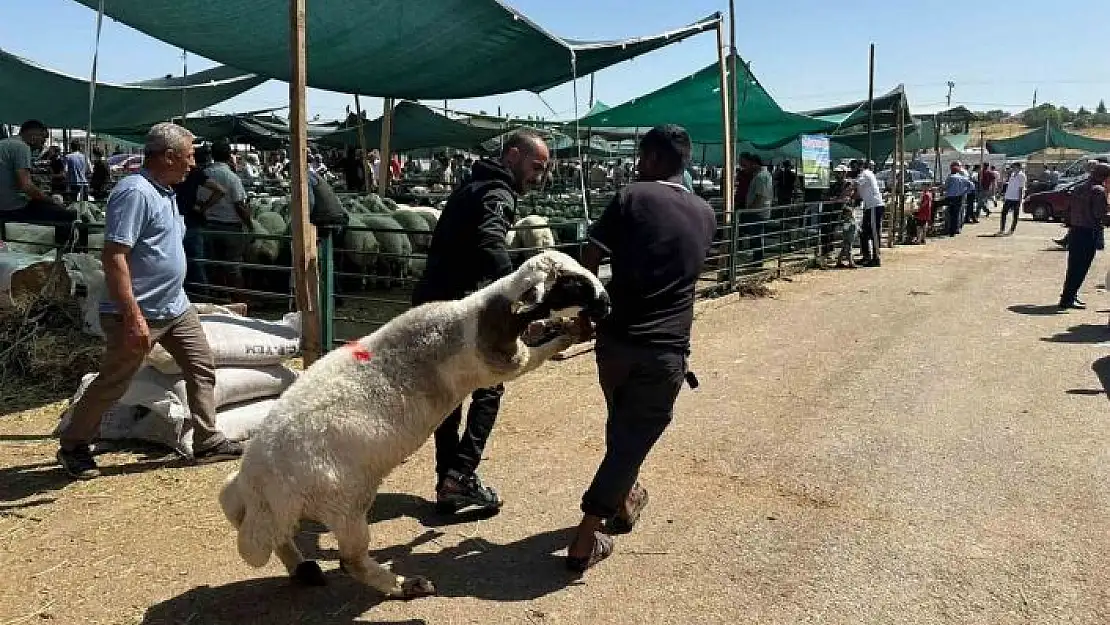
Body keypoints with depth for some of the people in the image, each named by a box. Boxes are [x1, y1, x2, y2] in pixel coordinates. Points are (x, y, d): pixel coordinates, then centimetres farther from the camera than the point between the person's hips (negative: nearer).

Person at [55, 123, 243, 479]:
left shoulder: (164, 192, 11)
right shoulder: (134, 192, -20)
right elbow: (113, 257, -25)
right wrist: (134, 317, -29)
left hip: (175, 307, 9)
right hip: (140, 314, -9)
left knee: (202, 368, 9)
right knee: (111, 384, 5)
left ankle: (207, 443, 16)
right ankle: (73, 447, 25)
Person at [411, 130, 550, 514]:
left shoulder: (472, 187, 19)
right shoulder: (497, 194, -11)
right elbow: (491, 246, -31)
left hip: (431, 303, 9)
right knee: (488, 389, 2)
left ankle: (449, 482, 20)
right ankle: (460, 475, -5)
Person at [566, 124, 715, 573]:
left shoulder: (633, 197, -1)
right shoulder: (705, 215, 9)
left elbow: (588, 263, -7)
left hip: (616, 336, 0)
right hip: (666, 347, 0)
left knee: (621, 422, 24)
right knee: (635, 435, 8)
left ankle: (625, 498, 44)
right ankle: (585, 540, 8)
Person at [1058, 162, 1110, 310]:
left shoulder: (1078, 188, 11)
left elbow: (1069, 209, 14)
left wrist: (1070, 226, 20)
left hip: (1074, 231, 8)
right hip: (1089, 233, -8)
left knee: (1074, 265, 17)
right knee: (1081, 267, -3)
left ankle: (1070, 295, 26)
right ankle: (1068, 299, -2)